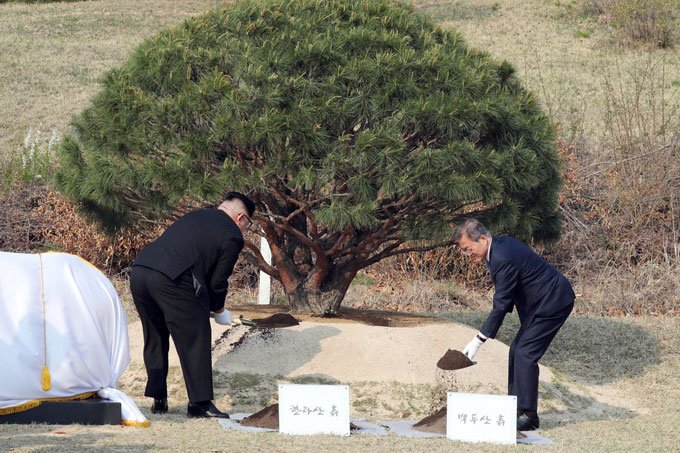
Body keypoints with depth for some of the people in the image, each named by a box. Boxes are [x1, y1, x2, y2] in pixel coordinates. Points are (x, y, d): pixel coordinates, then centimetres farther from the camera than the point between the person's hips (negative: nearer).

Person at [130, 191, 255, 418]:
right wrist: (218, 308, 26)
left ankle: (158, 399, 25)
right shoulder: (233, 236, 7)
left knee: (154, 338, 21)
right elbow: (217, 280, 7)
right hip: (171, 280, -8)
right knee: (195, 340, 3)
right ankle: (200, 402, 3)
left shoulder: (195, 217, 29)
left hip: (139, 270, 8)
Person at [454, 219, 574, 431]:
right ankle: (515, 409, 14)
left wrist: (478, 340, -25)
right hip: (542, 301, 11)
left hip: (553, 302, -11)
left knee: (524, 354, -12)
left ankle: (528, 415, -9)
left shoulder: (503, 259, -27)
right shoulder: (501, 245, 4)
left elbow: (501, 305, -27)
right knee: (517, 351, 10)